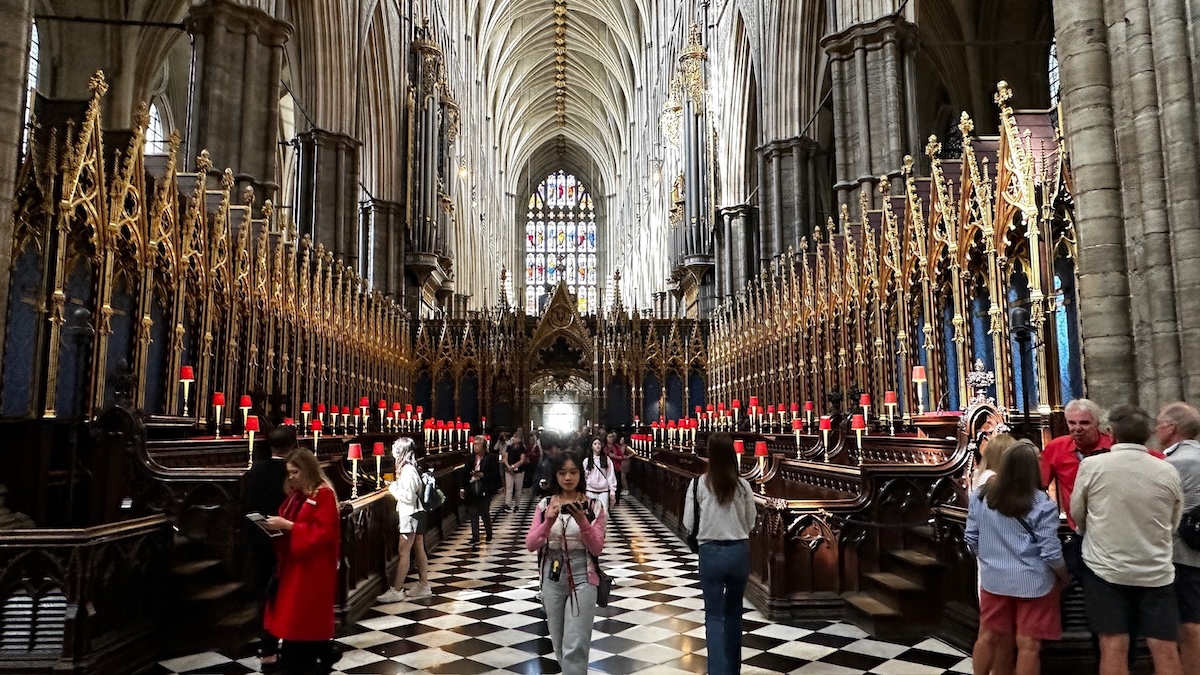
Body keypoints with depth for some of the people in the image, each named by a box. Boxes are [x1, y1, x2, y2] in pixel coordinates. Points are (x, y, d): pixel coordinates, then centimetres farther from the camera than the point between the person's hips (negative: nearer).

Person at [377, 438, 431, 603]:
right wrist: (396, 485, 7)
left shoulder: (408, 471, -18)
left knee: (404, 552, -7)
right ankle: (423, 585, 18)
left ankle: (396, 591, -5)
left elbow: (409, 497, -21)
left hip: (410, 515, -10)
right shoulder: (411, 468, 11)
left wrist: (393, 488, -10)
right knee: (419, 550, 12)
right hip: (417, 513, 10)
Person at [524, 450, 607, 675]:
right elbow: (530, 545, -5)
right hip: (552, 578, 3)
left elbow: (596, 549, -8)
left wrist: (583, 522, -23)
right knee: (559, 643, 15)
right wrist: (548, 522, -22)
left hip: (582, 578, -3)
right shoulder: (545, 504, 1)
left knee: (574, 647, -8)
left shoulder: (594, 506, -5)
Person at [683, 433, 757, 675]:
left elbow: (689, 522, -5)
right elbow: (750, 523, 4)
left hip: (711, 552, -3)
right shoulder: (743, 485, -5)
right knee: (733, 612, 20)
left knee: (714, 615, 7)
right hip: (740, 551, 3)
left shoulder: (699, 484, -11)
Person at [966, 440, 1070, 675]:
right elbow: (1050, 552, -13)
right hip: (1033, 583, -4)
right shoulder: (1042, 504, -15)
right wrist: (1065, 576, 6)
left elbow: (971, 540, 4)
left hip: (994, 579, 4)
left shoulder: (981, 496, -3)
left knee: (989, 637, 17)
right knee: (1028, 645, 6)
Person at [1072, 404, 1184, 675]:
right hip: (1156, 571, 2)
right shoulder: (1168, 472, -3)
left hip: (1105, 568, -2)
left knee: (1114, 645, 3)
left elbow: (1077, 513, 2)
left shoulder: (1091, 465, -10)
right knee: (1165, 648, 7)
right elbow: (1174, 524, 10)